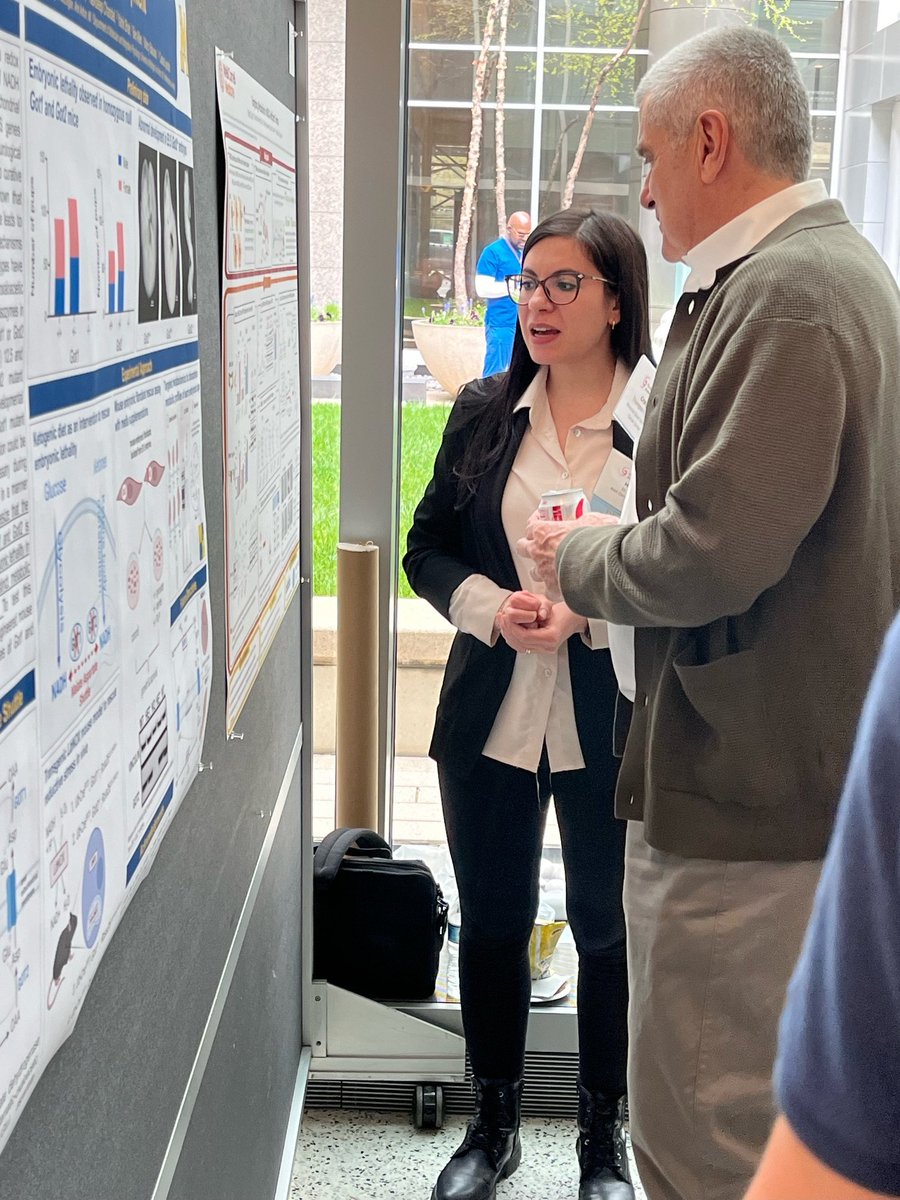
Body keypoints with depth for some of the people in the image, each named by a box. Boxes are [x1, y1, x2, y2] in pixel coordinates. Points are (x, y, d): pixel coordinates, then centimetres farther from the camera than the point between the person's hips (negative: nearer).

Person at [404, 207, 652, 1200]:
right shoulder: (483, 414, 3)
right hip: (491, 717, 3)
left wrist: (589, 610, -21)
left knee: (608, 925, 12)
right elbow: (427, 548, 7)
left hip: (612, 729, -3)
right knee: (492, 920, 15)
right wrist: (492, 607, -12)